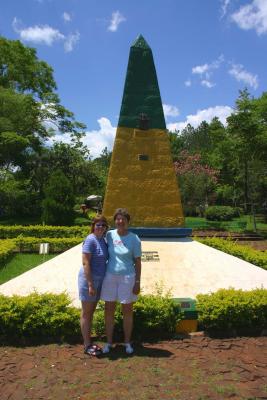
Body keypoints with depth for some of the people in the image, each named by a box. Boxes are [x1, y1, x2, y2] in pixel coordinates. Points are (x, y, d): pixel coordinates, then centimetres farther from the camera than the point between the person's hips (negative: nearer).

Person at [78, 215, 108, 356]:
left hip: (99, 280, 8)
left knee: (91, 312, 17)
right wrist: (90, 284, -21)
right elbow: (85, 263, -20)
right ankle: (87, 345, 18)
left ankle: (89, 342, 29)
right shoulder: (91, 240, -17)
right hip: (88, 279, -8)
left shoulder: (103, 240, 7)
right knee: (86, 313, 6)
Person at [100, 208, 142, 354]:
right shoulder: (109, 235, -1)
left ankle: (127, 342, 28)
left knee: (127, 311, 10)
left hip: (127, 277, -2)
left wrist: (137, 282, -7)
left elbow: (138, 262, -5)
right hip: (110, 276, 2)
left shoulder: (134, 239, -8)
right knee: (109, 310, 10)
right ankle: (108, 342, 27)